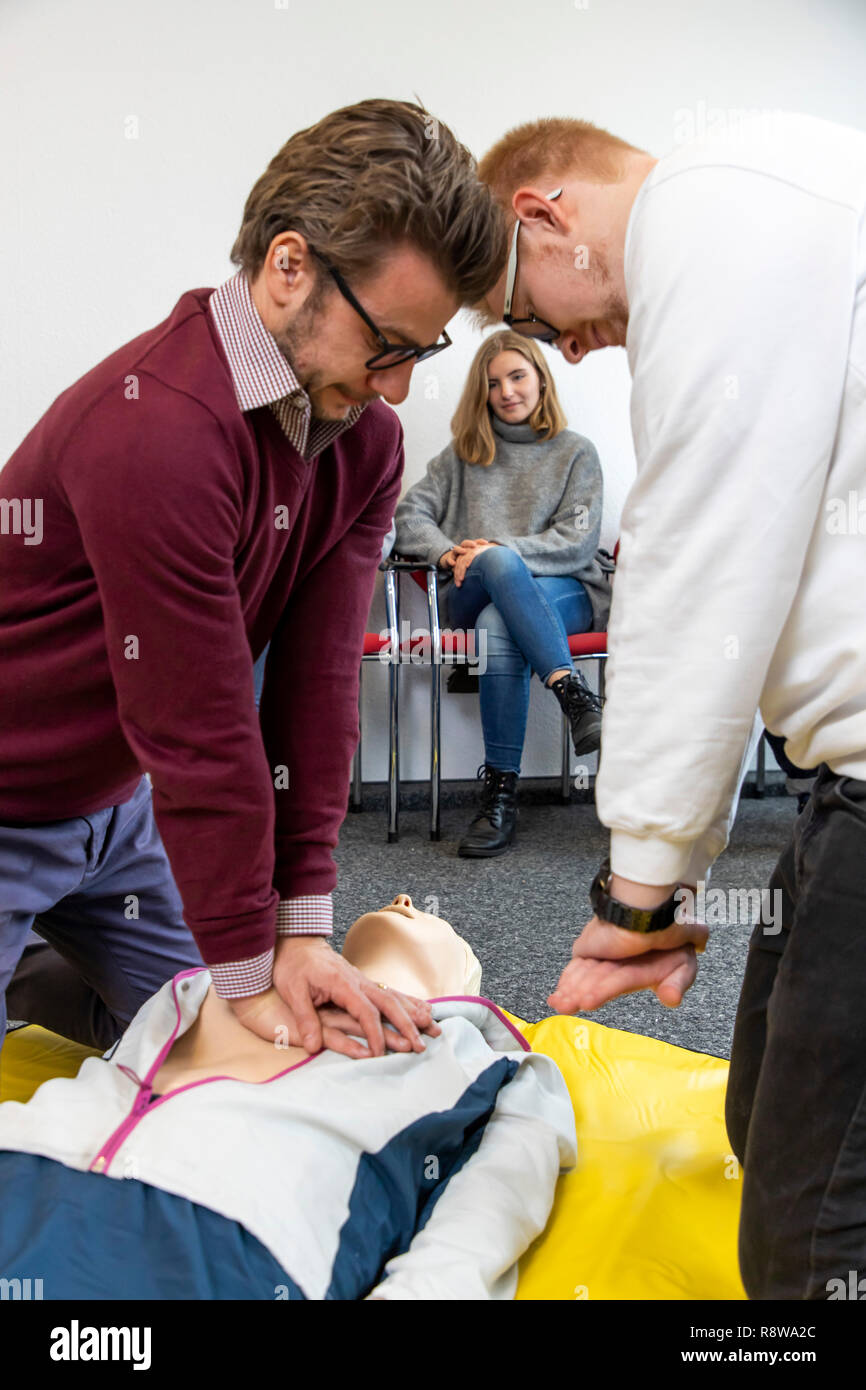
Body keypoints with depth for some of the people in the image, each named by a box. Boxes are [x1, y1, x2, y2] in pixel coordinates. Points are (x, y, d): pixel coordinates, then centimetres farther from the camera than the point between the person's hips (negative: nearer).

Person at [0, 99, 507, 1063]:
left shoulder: (366, 440, -6)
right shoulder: (157, 431, -32)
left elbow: (317, 682, -9)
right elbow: (198, 730, -27)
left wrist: (303, 927, -12)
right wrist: (250, 971, -16)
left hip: (115, 803, 7)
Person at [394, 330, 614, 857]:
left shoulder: (576, 452, 11)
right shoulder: (465, 451, 19)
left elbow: (577, 543, -2)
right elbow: (411, 513, 11)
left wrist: (497, 550, -15)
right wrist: (447, 553, -10)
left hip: (563, 591, -1)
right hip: (473, 593, 2)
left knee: (497, 626, -37)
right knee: (498, 562, -37)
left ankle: (501, 794, -38)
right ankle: (575, 694, -43)